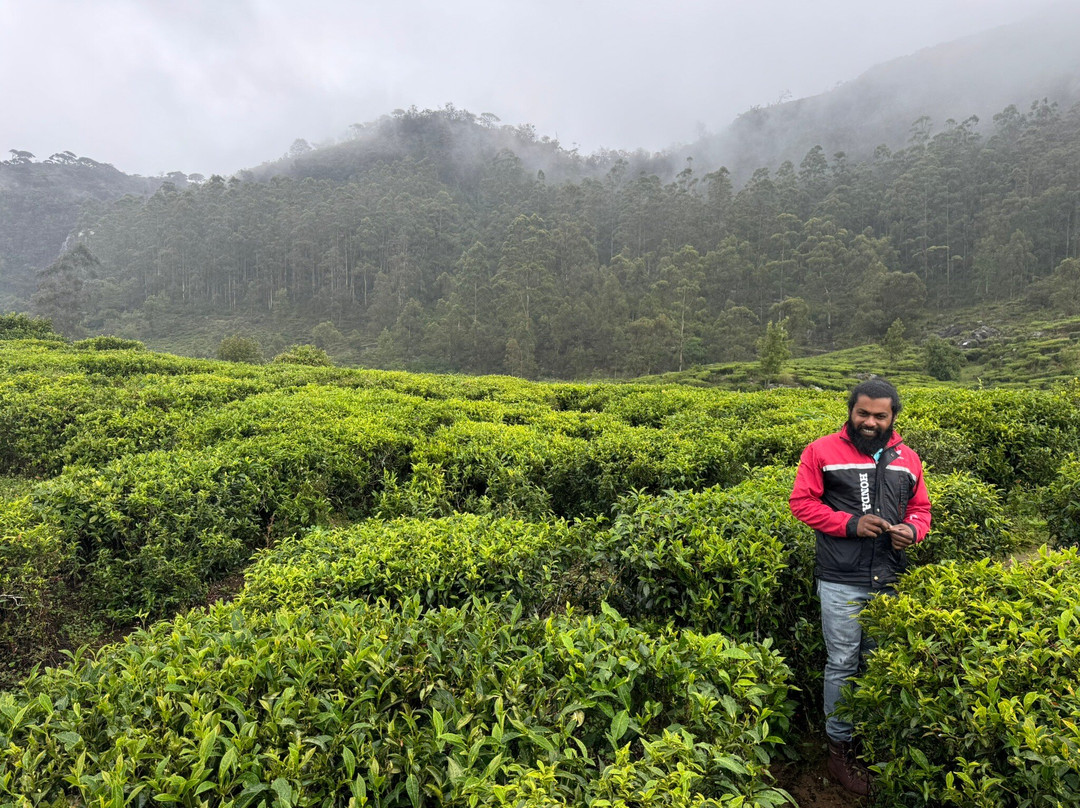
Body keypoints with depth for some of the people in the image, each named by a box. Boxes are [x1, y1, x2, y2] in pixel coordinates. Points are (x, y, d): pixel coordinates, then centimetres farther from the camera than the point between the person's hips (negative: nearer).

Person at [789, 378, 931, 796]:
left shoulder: (907, 459, 9)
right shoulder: (821, 452, -4)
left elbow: (921, 508, 17)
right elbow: (802, 502, -5)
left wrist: (912, 531, -6)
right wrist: (850, 523, -16)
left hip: (890, 581, 4)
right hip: (842, 581, -4)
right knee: (843, 664, 5)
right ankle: (840, 747, 22)